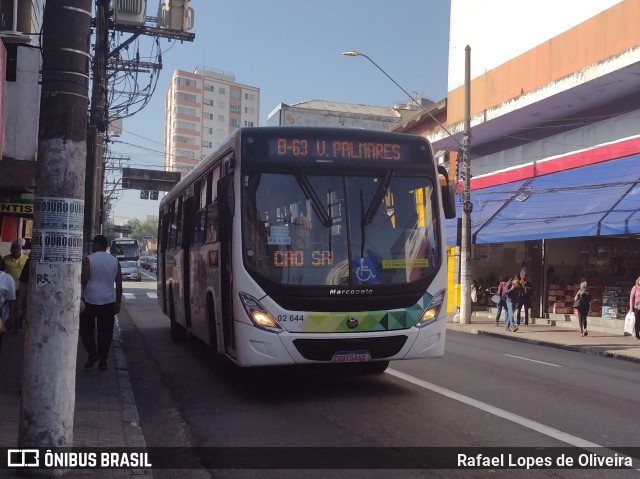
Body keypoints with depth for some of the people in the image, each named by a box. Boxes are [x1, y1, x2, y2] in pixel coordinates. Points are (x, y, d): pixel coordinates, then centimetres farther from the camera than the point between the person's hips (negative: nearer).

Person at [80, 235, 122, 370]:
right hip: (108, 302, 3)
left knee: (86, 329, 13)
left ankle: (92, 353, 1)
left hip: (90, 301, -3)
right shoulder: (114, 261, 8)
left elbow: (83, 280, -11)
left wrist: (80, 297, -5)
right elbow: (119, 284, 9)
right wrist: (118, 302, 13)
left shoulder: (88, 260, -5)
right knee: (105, 332, 7)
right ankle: (102, 360, 8)